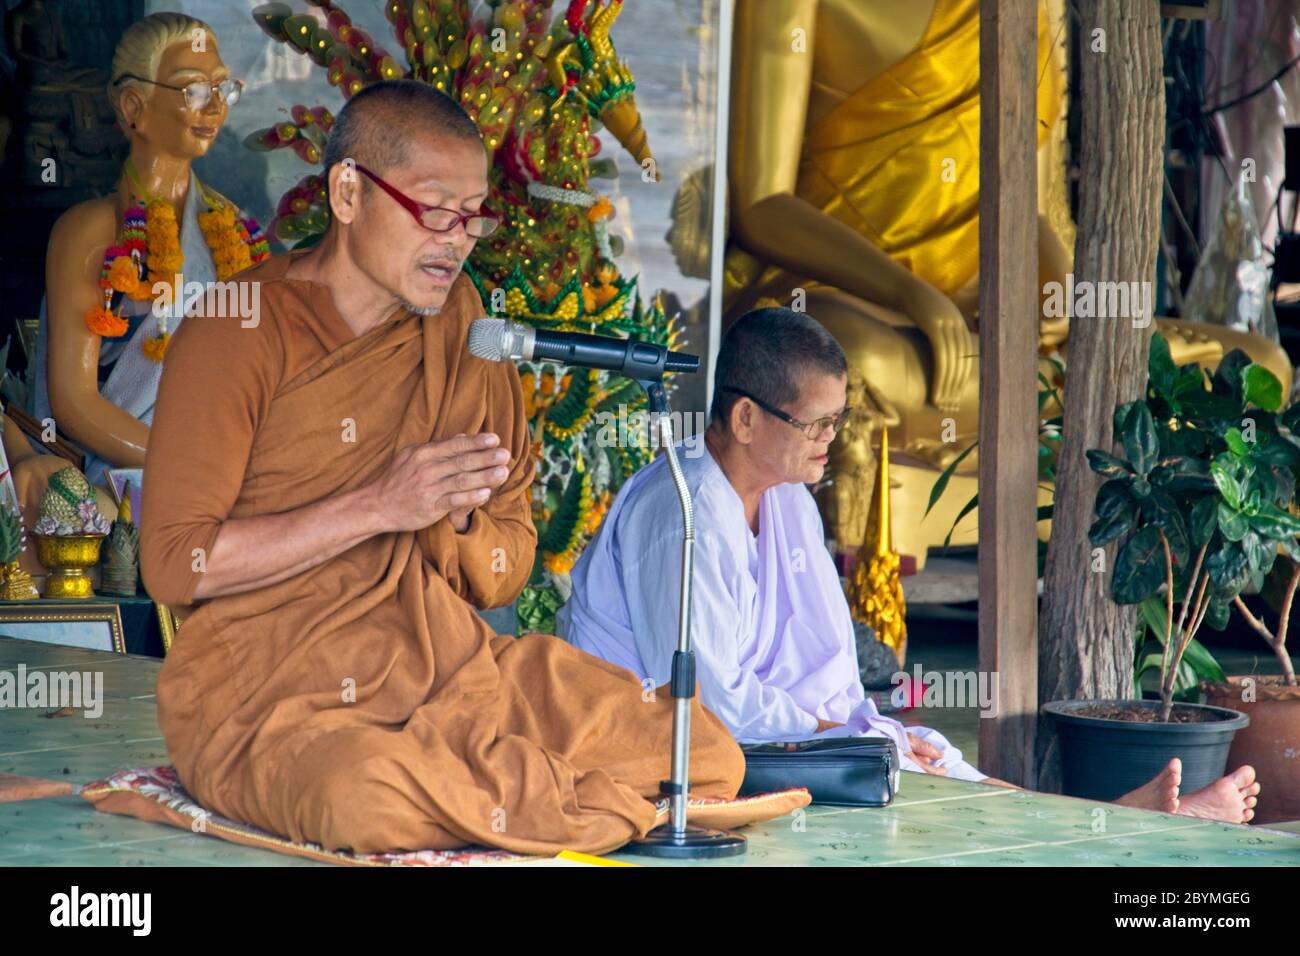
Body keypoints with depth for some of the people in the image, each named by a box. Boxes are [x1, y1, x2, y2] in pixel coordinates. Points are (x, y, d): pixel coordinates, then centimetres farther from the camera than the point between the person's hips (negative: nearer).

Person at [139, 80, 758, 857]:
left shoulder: (465, 327, 10)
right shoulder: (242, 333, -7)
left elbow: (505, 574, 11)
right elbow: (174, 562, -14)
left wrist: (454, 521, -13)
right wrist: (378, 507, -18)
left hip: (448, 675, 5)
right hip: (264, 703, -5)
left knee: (706, 756, -10)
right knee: (372, 796, -40)